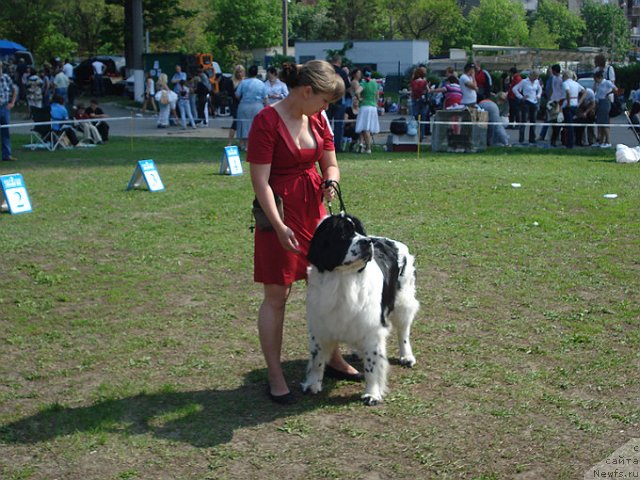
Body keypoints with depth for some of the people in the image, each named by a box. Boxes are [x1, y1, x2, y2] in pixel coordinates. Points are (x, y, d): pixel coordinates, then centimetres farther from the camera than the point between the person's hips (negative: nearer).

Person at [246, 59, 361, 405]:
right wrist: (279, 226, -23)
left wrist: (330, 181, -9)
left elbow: (330, 165, 15)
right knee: (277, 296, 0)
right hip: (280, 212, -7)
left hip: (314, 210, 7)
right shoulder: (267, 121, -15)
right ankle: (275, 378, 10)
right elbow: (260, 180, -18)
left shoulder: (318, 119, 6)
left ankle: (333, 360, 31)